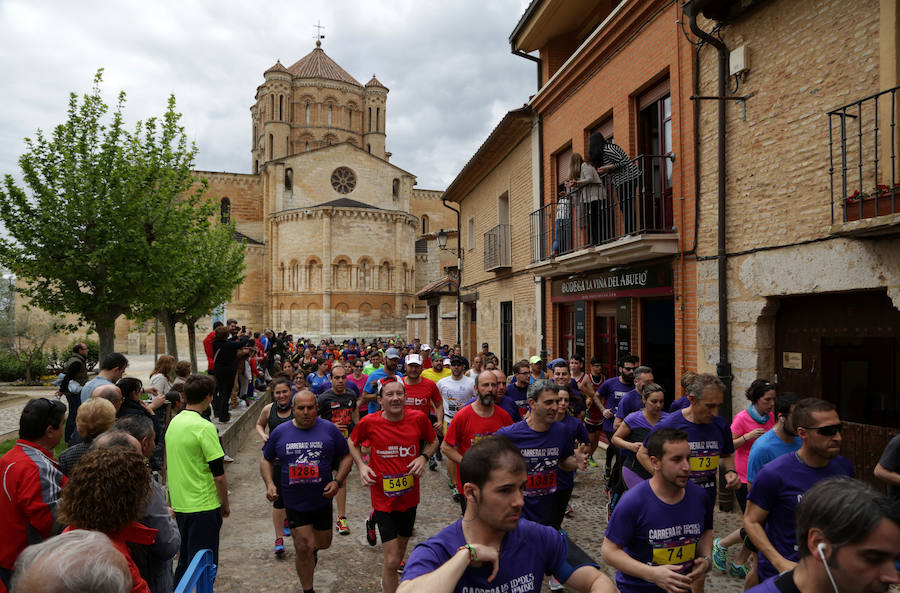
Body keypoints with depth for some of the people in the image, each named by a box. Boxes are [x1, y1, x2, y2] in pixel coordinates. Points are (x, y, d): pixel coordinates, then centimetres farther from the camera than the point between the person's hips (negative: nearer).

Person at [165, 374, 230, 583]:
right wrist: (225, 504, -4)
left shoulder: (174, 422, 5)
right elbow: (218, 474, -18)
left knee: (184, 560, 21)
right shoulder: (205, 428, -19)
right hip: (203, 505, -8)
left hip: (179, 503, 8)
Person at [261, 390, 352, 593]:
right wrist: (269, 483, -4)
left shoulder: (329, 429, -6)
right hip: (294, 502, -1)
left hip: (322, 499, 1)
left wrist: (337, 481, -11)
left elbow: (346, 456, 2)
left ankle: (313, 549, 52)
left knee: (323, 543, 16)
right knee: (303, 548, -2)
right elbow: (265, 459, 11)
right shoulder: (280, 432, -3)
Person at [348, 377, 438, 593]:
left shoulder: (419, 418, -12)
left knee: (402, 545, 25)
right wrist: (361, 466, -10)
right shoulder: (369, 422, -16)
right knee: (391, 560, -4)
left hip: (410, 496, 3)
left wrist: (423, 457, -13)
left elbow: (433, 441, 6)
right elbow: (353, 442, 5)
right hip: (383, 498, -3)